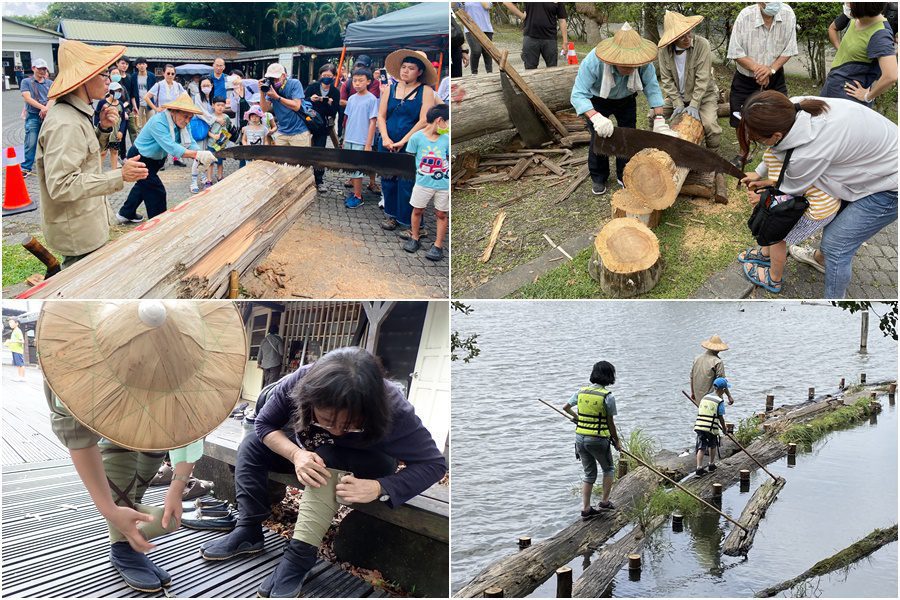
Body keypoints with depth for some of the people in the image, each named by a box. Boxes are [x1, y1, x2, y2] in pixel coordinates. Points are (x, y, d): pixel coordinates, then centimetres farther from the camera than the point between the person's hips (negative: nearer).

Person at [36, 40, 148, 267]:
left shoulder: (77, 114, 8)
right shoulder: (64, 124, -24)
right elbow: (61, 185, -30)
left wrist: (103, 129, 3)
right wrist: (119, 176, -31)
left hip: (86, 225, 10)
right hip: (76, 232, -10)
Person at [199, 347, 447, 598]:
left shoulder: (393, 410, -37)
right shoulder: (299, 383, -32)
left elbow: (434, 464, -30)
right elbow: (265, 424, -16)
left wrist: (378, 488, -44)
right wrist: (295, 454, -36)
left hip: (365, 467, -4)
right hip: (311, 454, 4)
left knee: (329, 458, -33)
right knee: (252, 444, -11)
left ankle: (299, 556, -33)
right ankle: (249, 531, -17)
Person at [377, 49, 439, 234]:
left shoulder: (426, 91, -3)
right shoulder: (391, 88, 8)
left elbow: (424, 121, -12)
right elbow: (381, 116, 7)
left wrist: (402, 142, -17)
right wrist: (385, 138, -9)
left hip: (411, 146, -4)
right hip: (387, 145, 4)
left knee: (407, 184, -3)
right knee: (388, 180, 11)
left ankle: (409, 223, 8)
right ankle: (391, 215, 28)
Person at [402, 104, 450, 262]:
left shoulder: (446, 139, -3)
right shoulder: (417, 137, -9)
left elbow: (450, 161, 5)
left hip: (444, 185, 1)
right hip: (423, 183, 0)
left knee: (441, 214, 7)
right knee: (417, 210, 12)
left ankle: (438, 246, 16)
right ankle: (414, 238, 32)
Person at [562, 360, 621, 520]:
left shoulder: (581, 391, 2)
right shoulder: (608, 397, -13)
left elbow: (565, 407, 14)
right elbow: (611, 423, -7)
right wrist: (616, 441, 8)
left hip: (580, 438, 5)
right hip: (598, 440, -5)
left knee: (589, 473, 16)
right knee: (608, 469, 21)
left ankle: (585, 509, 13)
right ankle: (605, 502, 20)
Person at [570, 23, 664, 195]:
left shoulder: (643, 62, -36)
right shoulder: (593, 62, -43)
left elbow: (652, 88, -25)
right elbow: (578, 95, -44)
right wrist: (596, 117, -60)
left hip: (626, 100, 2)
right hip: (598, 100, -2)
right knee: (599, 137, -7)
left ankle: (624, 175, 20)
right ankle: (598, 178, 12)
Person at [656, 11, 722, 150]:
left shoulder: (702, 44, -22)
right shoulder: (664, 50, -14)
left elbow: (702, 78, -23)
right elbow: (666, 79, -10)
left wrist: (694, 105, -26)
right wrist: (678, 103, -17)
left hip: (703, 95, -4)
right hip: (677, 96, 4)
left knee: (710, 125, -24)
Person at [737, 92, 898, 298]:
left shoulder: (807, 155, -38)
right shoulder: (796, 106, -19)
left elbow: (792, 189, -13)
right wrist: (760, 172, 6)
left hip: (890, 188, -8)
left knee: (836, 244, 0)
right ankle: (822, 258, 56)